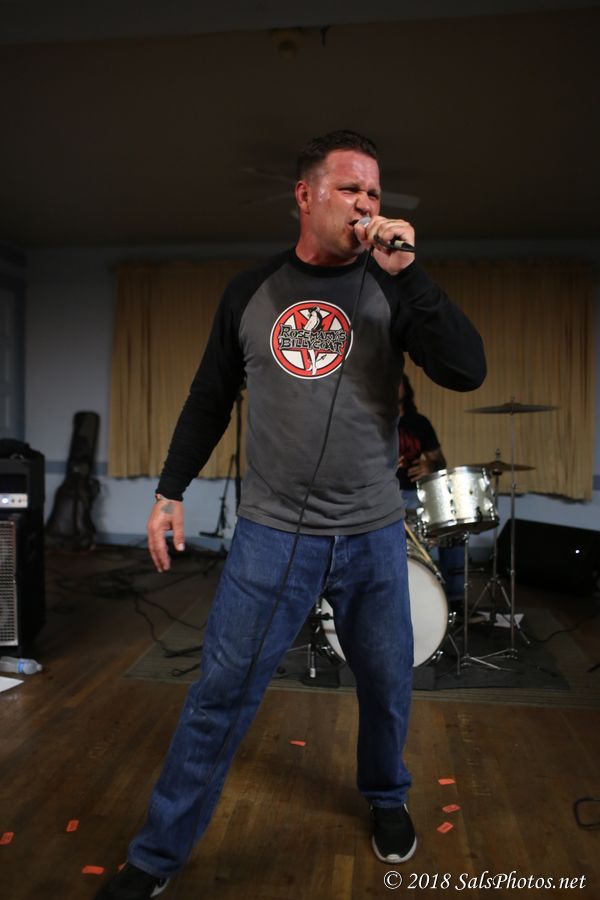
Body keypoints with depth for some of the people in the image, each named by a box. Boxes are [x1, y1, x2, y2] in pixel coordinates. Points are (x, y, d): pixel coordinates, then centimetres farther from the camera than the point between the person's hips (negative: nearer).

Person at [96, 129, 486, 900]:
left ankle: (386, 798, 45)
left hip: (374, 536, 1)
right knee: (219, 697, 3)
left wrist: (406, 271, -19)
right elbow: (209, 400, 10)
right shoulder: (250, 292, 4)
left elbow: (467, 371, -14)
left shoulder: (390, 289, 0)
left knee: (387, 685, 15)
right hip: (271, 533, 0)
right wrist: (171, 489, 6)